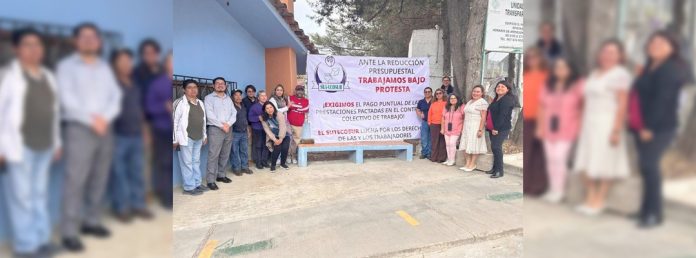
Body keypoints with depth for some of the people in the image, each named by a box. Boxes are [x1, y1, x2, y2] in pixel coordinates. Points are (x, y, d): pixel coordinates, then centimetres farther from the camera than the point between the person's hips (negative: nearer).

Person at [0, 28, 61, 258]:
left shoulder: (48, 77, 15)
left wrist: (57, 142, 15)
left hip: (44, 145, 5)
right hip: (20, 144, -5)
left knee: (40, 194, 11)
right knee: (22, 196, -1)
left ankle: (42, 239, 19)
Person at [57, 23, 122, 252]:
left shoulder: (105, 67, 16)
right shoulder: (67, 66, 3)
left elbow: (116, 96, 7)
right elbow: (68, 99, -8)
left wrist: (104, 118, -9)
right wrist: (91, 120, -11)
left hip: (105, 129, 5)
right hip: (79, 129, -5)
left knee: (99, 179, 7)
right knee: (75, 181, -8)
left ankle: (92, 221, 17)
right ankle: (69, 232, -5)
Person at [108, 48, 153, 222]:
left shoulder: (134, 84, 16)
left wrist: (143, 129, 19)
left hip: (136, 134, 6)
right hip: (118, 135, -6)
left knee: (137, 172, 9)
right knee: (119, 173, 0)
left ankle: (138, 204, 18)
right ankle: (121, 208, 9)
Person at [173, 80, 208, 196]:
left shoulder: (200, 103, 13)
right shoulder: (180, 103, -8)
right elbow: (175, 121, -10)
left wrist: (204, 135, 18)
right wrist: (175, 139, -12)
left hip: (198, 138, 7)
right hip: (186, 137, -7)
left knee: (196, 161, 14)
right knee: (187, 163, -1)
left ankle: (197, 184, 23)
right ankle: (189, 187, 5)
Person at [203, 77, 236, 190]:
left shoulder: (228, 99, 16)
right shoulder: (209, 98, 0)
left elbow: (234, 113, 8)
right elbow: (209, 115, -10)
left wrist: (228, 124, -10)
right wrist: (222, 125, -13)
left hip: (228, 129, 6)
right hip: (215, 129, -5)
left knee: (225, 155, 9)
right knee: (213, 155, -8)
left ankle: (221, 175, 20)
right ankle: (211, 180, -5)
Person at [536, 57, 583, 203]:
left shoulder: (576, 87, -2)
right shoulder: (547, 87, 10)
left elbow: (583, 107, -3)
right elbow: (541, 108, 12)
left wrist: (579, 126, -7)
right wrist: (540, 127, 9)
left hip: (566, 129, -4)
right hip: (549, 129, 4)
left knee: (559, 158, -11)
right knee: (550, 159, 7)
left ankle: (559, 191, 0)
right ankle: (552, 189, 17)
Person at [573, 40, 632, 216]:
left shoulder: (620, 74, -7)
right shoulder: (594, 73, 16)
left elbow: (622, 104, -13)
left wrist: (616, 130, -18)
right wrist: (582, 124, 13)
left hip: (607, 124, -7)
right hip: (589, 124, 7)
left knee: (604, 165, -2)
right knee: (587, 163, 6)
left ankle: (599, 202, 6)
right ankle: (589, 199, 15)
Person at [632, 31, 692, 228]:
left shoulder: (670, 70, -9)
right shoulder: (650, 68, 17)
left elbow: (662, 100, -17)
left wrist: (650, 127, -21)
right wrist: (640, 125, 11)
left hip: (660, 127, -8)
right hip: (645, 126, 8)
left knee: (649, 166, -9)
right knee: (647, 166, 9)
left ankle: (653, 213, 0)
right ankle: (648, 210, 17)